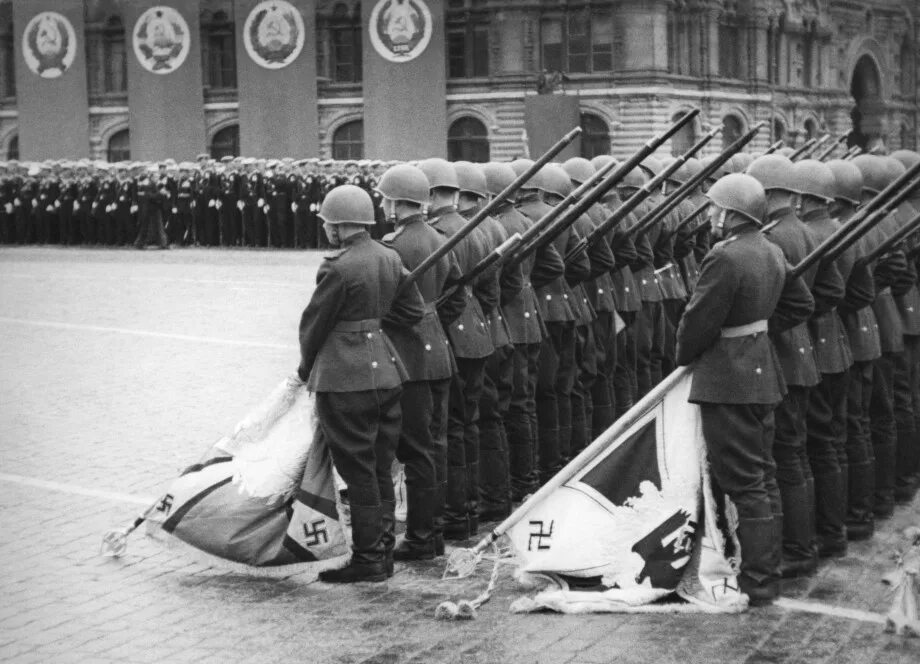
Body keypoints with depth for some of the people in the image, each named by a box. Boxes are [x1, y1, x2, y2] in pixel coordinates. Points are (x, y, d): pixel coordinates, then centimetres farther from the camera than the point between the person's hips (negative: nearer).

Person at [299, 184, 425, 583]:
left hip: (345, 378, -8)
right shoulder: (389, 258, 6)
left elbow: (314, 322, -6)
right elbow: (413, 311, 13)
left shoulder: (338, 267, -16)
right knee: (380, 468, 14)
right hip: (386, 370, 8)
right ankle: (381, 550, 21)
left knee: (358, 472, 0)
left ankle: (367, 559, 6)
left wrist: (306, 368, 9)